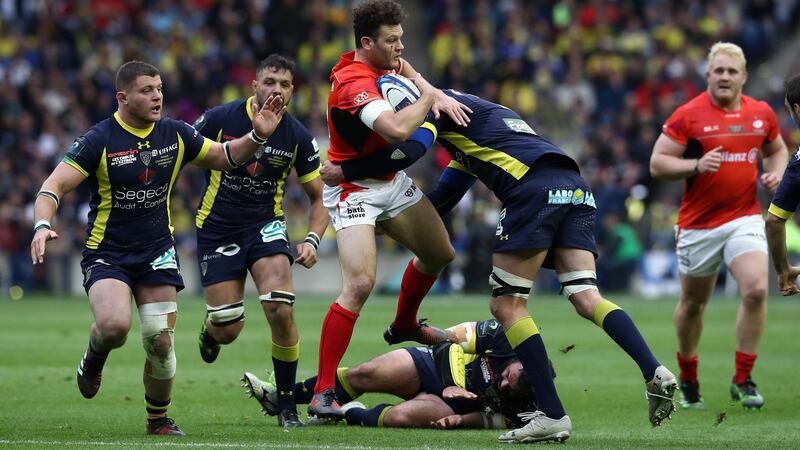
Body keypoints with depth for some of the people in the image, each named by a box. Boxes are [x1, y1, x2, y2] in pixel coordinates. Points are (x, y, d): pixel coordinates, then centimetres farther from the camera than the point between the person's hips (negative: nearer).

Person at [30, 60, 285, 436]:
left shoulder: (175, 134, 0)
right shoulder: (99, 140, -13)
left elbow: (224, 157, 13)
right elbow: (54, 186, -17)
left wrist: (257, 136, -6)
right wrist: (43, 225, -36)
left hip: (156, 251, 3)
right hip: (106, 253, -3)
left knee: (160, 343, -4)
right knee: (114, 324, -29)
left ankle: (158, 419, 20)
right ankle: (93, 360, 9)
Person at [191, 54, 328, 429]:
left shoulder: (298, 138, -7)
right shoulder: (219, 119, -13)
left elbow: (318, 197, 4)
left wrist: (312, 240, -13)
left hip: (265, 225, 1)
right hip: (217, 228, -1)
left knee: (280, 312, -20)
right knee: (228, 331, -4)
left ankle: (287, 404, -3)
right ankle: (209, 330, 38)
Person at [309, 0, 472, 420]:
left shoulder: (381, 63, -4)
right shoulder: (355, 84, -32)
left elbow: (405, 68, 21)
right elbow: (396, 129, -47)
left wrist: (436, 93, 1)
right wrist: (428, 100, -27)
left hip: (392, 180, 9)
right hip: (355, 191, -9)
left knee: (439, 253, 21)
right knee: (359, 283, -23)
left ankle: (404, 324, 48)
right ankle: (322, 392, -22)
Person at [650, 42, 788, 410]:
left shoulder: (761, 113, 4)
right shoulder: (688, 115, -8)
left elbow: (777, 149, 23)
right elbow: (657, 163, -8)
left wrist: (775, 173, 1)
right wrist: (697, 165, -23)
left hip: (745, 218, 2)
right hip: (698, 224, -2)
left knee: (756, 289, -19)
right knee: (693, 303, 10)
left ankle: (743, 380, -8)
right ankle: (688, 379, 31)